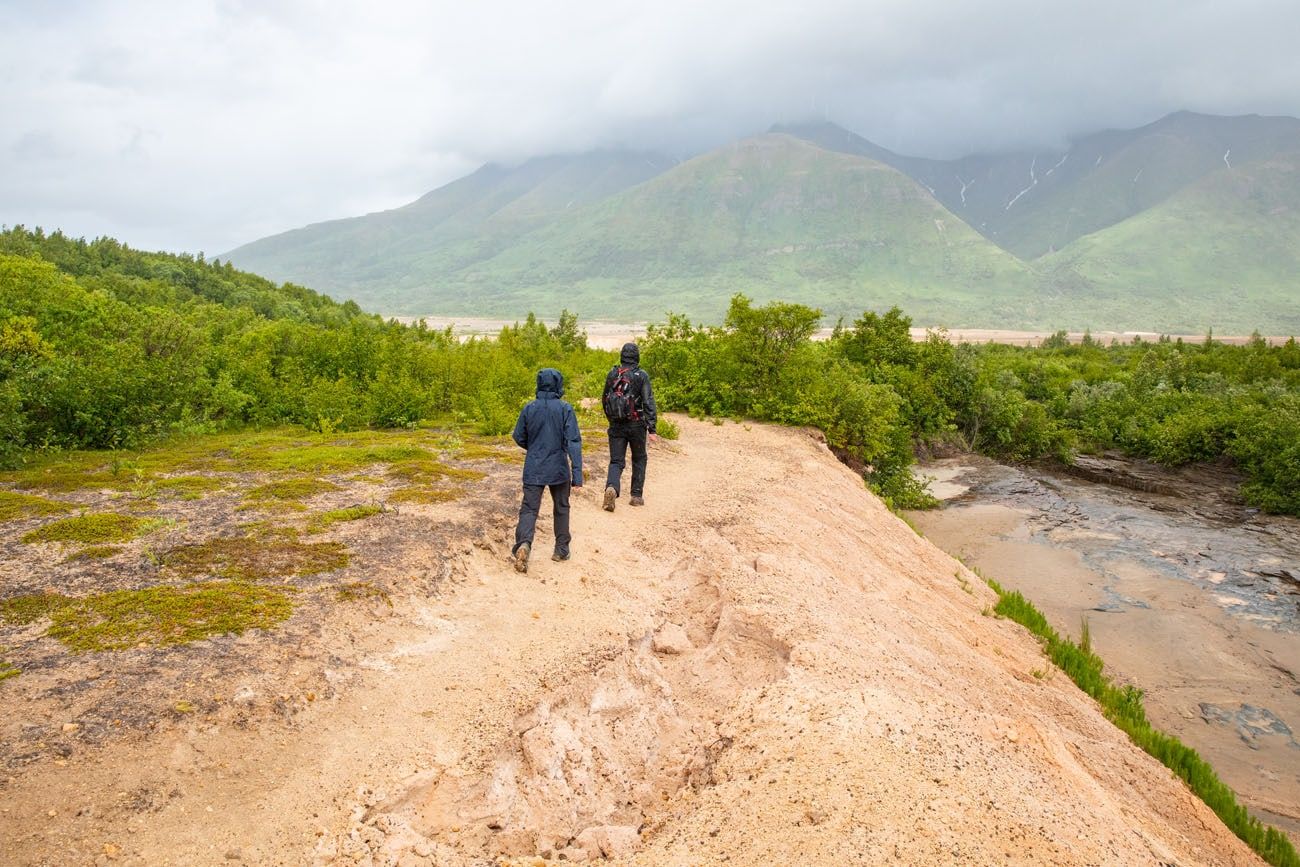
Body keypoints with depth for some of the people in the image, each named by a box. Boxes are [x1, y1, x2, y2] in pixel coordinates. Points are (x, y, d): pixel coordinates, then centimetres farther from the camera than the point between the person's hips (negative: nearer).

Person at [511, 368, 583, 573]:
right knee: (561, 508, 18)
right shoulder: (565, 409, -10)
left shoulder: (529, 408, -3)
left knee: (529, 508, 1)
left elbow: (519, 437, 7)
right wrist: (577, 474, -15)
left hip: (534, 469, 1)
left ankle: (524, 543, -24)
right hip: (559, 469, -1)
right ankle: (561, 549, 25)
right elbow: (573, 441, -14)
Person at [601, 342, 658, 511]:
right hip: (636, 425, -2)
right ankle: (637, 496, 19)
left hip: (616, 425, 2)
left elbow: (604, 400, 14)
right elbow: (648, 403, -14)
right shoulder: (641, 376, -8)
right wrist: (651, 429, -14)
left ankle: (611, 488, -24)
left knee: (616, 461, 3)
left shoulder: (611, 375, 4)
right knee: (639, 459, 18)